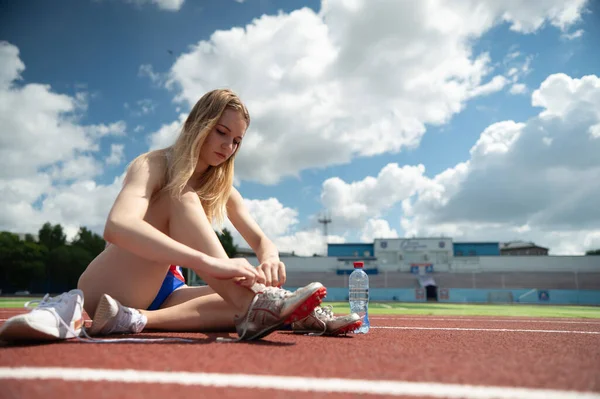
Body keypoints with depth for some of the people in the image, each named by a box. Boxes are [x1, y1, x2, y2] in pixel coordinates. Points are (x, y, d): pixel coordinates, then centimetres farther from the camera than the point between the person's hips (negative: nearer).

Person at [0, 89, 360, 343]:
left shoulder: (222, 188, 6)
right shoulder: (153, 165, -15)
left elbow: (260, 239, -2)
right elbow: (118, 226, -36)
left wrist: (269, 258, -30)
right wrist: (211, 262, -48)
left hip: (162, 290, 6)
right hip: (107, 290, -6)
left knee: (250, 307, -19)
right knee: (181, 201, -28)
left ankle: (133, 319, -33)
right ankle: (252, 306, -42)